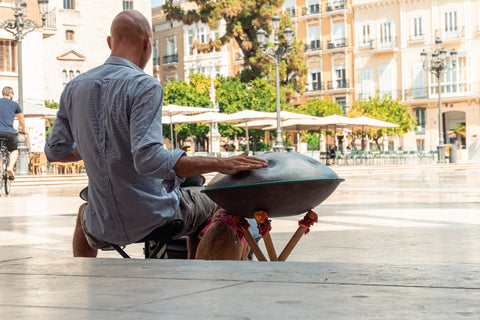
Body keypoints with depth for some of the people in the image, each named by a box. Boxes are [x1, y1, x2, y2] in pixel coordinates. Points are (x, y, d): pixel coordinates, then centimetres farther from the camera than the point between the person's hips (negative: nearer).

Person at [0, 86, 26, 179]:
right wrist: (23, 130, 41)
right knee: (14, 151, 22)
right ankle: (10, 167, -4)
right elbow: (22, 120, 22)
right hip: (9, 132, 0)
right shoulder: (15, 104, 11)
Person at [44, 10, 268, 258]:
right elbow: (149, 159, -29)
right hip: (154, 217, -4)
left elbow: (54, 151, 11)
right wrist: (222, 165, -28)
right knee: (207, 209, 28)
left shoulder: (74, 88, 2)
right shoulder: (144, 86, -17)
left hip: (105, 228, 5)